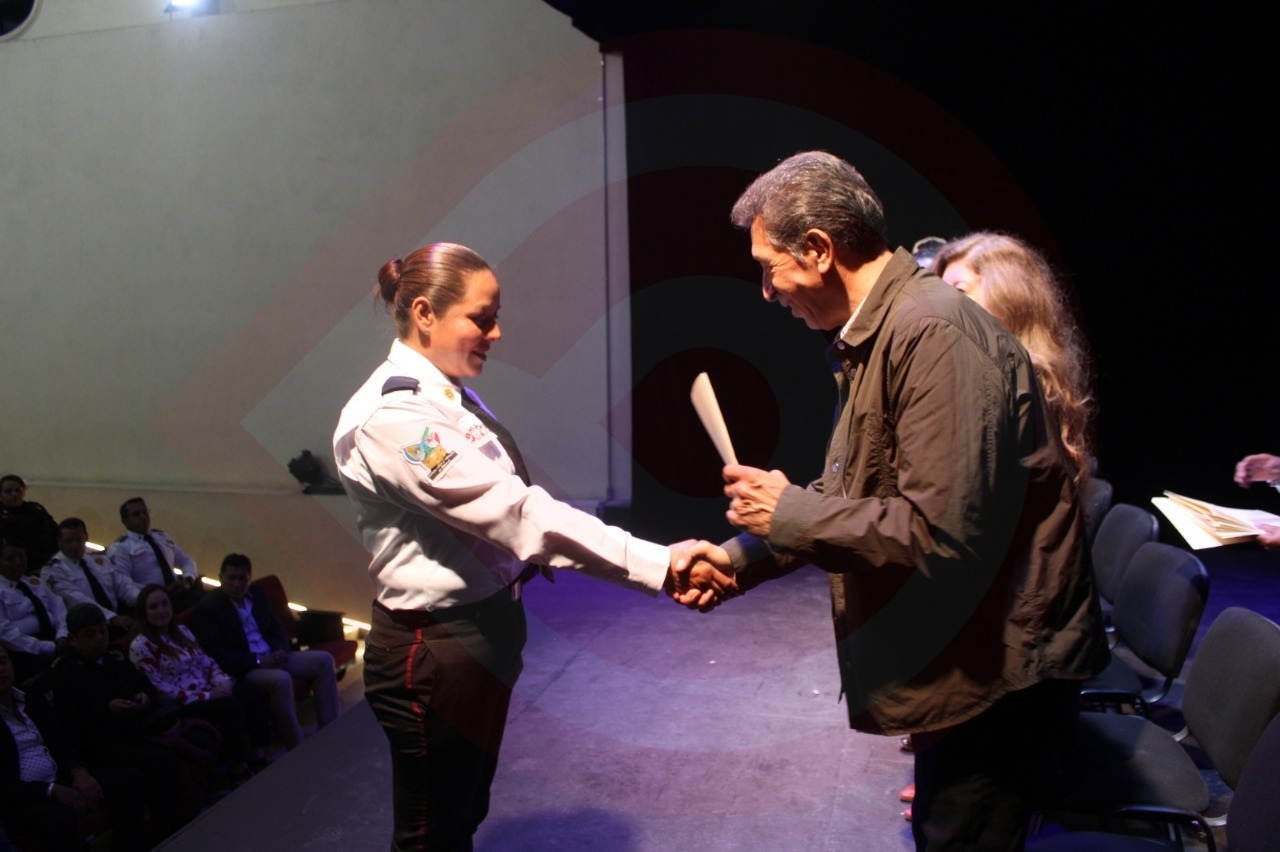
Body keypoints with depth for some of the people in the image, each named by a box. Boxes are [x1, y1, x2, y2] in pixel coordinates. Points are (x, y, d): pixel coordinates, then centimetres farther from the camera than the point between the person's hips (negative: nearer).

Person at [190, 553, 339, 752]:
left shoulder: (257, 594, 12)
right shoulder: (206, 608, -10)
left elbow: (277, 629, 15)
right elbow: (217, 655, -17)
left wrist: (280, 652, -8)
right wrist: (258, 661, -23)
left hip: (272, 657, 8)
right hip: (241, 668, -8)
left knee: (323, 660, -6)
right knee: (281, 679, -36)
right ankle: (297, 749, -26)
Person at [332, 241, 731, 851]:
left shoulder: (454, 396, 6)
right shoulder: (392, 417, -24)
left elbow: (507, 513, 2)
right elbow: (518, 515, -30)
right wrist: (659, 566, -31)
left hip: (485, 635, 9)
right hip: (435, 652, -9)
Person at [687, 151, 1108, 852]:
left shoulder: (934, 334, -23)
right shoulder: (870, 336, 9)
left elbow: (942, 532, -30)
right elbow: (851, 500, 14)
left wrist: (791, 512, -19)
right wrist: (740, 558, 5)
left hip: (998, 671, -10)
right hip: (957, 662, 10)